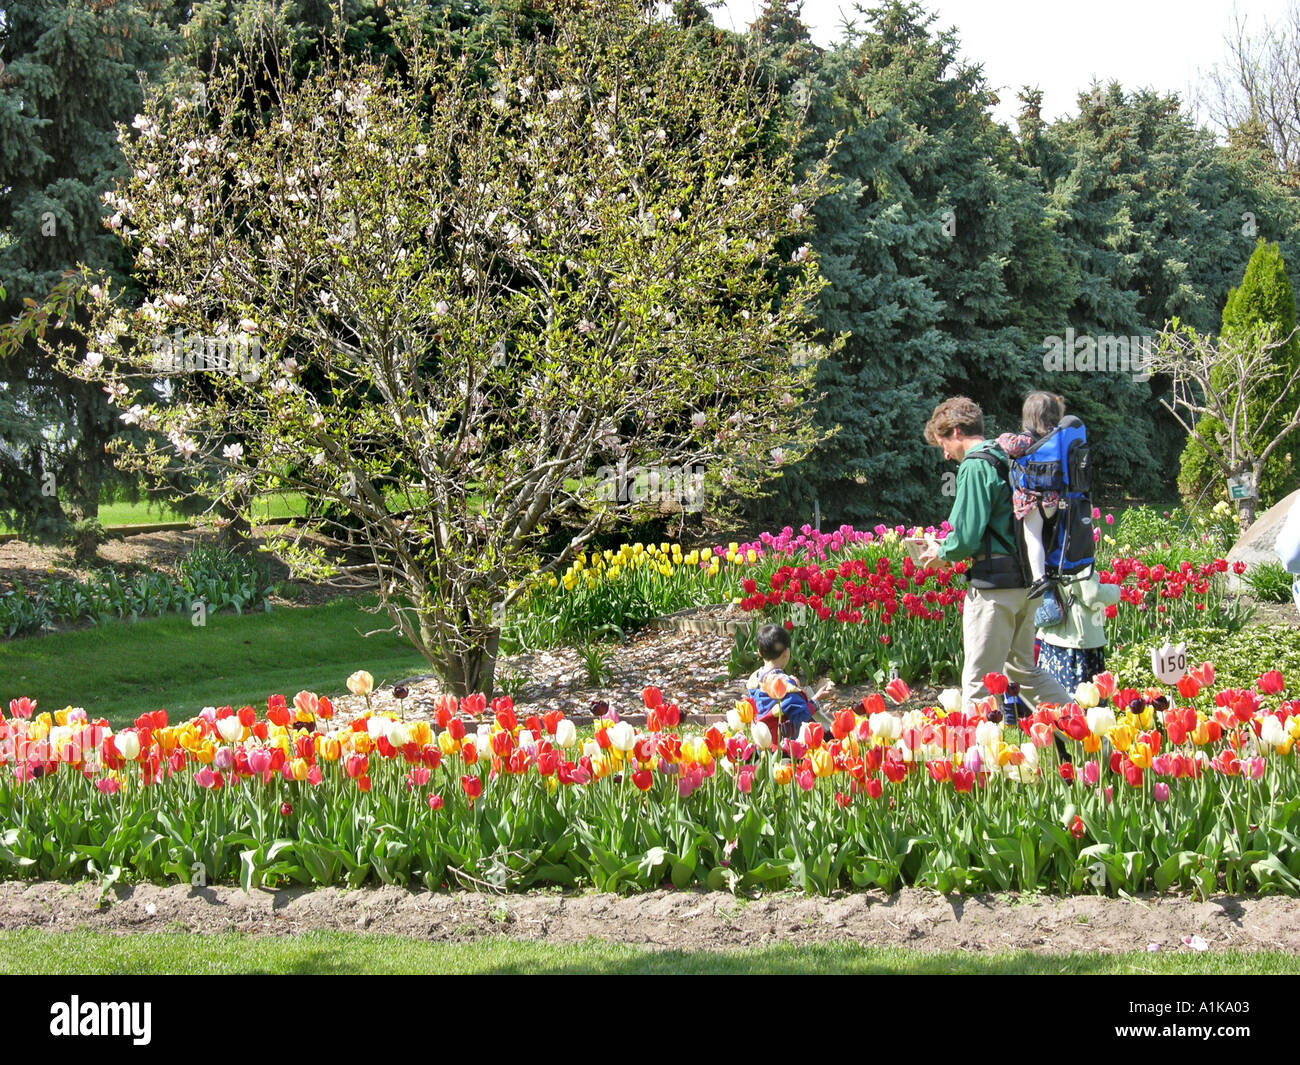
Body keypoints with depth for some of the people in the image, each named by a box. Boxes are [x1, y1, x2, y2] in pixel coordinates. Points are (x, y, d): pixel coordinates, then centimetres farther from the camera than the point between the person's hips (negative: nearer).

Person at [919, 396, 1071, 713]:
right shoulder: (1007, 457, 15)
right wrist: (949, 547, 18)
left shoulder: (975, 466, -13)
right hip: (1026, 580, 9)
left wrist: (942, 553, 2)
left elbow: (967, 536, -18)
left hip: (994, 581, -9)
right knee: (1023, 668, 19)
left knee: (979, 682, -4)